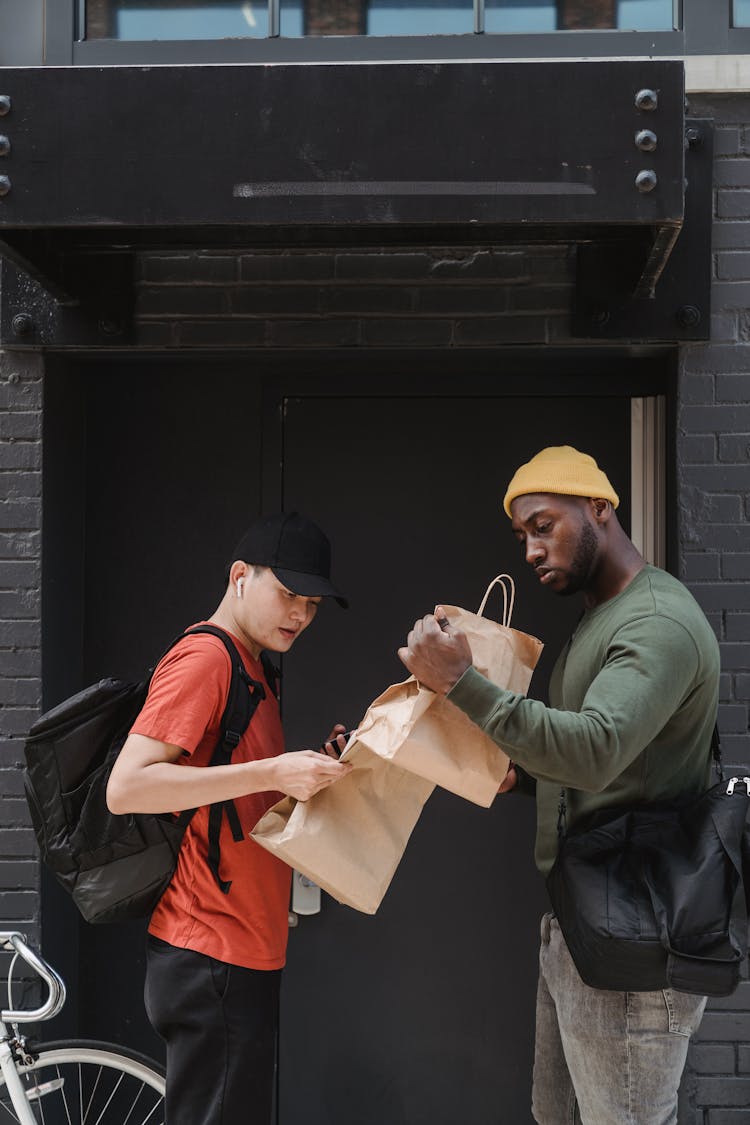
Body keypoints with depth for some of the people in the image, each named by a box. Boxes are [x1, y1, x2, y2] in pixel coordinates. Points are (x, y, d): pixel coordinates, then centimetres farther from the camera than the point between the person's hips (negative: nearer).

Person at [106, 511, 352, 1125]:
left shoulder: (249, 667, 17)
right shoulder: (204, 657, -13)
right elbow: (126, 786, -23)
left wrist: (311, 768, 5)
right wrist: (272, 773, -26)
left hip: (243, 954, 10)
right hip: (211, 959, -10)